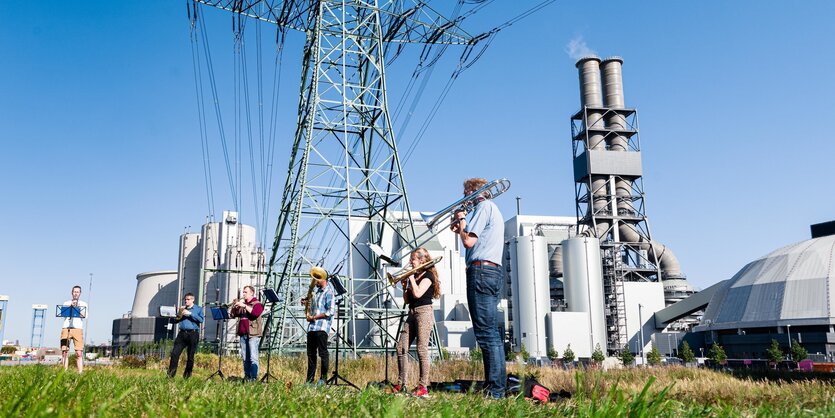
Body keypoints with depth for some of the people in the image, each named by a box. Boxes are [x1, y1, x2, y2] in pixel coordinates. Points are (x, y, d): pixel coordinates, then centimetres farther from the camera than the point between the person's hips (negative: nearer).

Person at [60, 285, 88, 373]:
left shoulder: (83, 304, 16)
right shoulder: (66, 303, 18)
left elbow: (84, 315, 1)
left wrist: (77, 307, -15)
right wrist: (71, 305, -15)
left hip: (78, 329, -1)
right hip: (66, 328, 1)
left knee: (79, 353, -10)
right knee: (65, 353, -4)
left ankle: (80, 373, -11)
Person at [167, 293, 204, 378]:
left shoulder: (198, 309, 7)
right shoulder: (182, 309, 17)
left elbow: (201, 320, -9)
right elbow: (176, 320, 15)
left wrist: (190, 314, -14)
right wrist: (180, 314, -3)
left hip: (193, 334, -3)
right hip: (182, 333, 3)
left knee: (190, 356, 2)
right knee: (175, 353, -8)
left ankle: (187, 375, 12)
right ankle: (170, 374, -5)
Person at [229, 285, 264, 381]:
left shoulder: (257, 304, 0)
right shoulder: (241, 304, 19)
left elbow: (255, 313, -20)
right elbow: (232, 315, 16)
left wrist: (244, 306, -19)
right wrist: (235, 306, -1)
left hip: (253, 334, -7)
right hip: (243, 334, 7)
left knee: (253, 357, -10)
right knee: (245, 357, 9)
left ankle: (254, 377, -10)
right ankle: (246, 376, 15)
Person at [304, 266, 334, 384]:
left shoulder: (328, 292, -13)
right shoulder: (316, 287, 11)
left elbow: (330, 312, -18)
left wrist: (314, 317, -14)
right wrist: (306, 299, 17)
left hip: (322, 326, -8)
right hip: (312, 326, 8)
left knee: (323, 352, -8)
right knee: (311, 353, 11)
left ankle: (323, 378, 1)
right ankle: (309, 379, 17)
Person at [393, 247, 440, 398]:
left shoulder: (428, 275, -3)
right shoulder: (414, 276, 19)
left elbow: (418, 293, -19)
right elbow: (406, 300, 18)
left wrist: (411, 278, -8)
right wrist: (404, 286, 5)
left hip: (424, 312, -8)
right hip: (412, 313, 8)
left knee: (422, 349, -9)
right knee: (401, 347, 0)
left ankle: (423, 387, -7)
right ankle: (401, 384, 5)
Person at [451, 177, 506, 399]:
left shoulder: (484, 206, -5)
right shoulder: (493, 209, 26)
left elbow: (468, 242, -12)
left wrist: (461, 220, 3)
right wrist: (461, 228, 17)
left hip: (481, 270, -11)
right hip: (494, 271, 11)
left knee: (486, 332, -12)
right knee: (492, 333, 11)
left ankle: (495, 390, -13)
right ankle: (497, 386, 14)